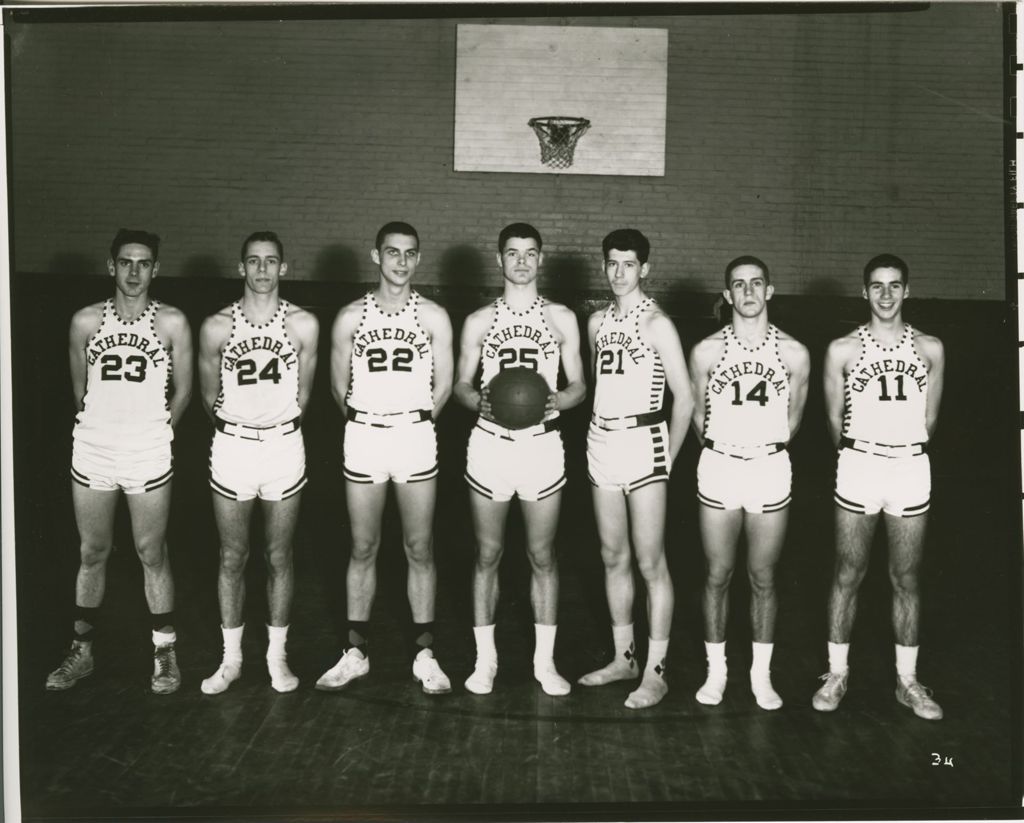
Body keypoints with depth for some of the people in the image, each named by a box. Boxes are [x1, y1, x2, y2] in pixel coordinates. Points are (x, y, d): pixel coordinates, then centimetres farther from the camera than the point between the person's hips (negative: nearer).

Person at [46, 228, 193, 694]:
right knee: (92, 554, 12)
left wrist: (153, 432, 9)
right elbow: (79, 389, 12)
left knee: (152, 554, 5)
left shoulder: (172, 324, -3)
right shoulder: (86, 321, 2)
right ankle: (82, 651, 25)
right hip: (92, 454, 2)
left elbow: (182, 391, 6)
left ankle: (165, 653, 17)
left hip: (148, 458, -2)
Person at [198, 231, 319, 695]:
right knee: (232, 558, 8)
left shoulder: (303, 325, -5)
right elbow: (210, 397, 7)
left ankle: (277, 656, 21)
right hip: (231, 447, 0)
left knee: (279, 557, 9)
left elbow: (302, 394, 5)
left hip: (284, 447, 0)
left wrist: (279, 426, 11)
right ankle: (231, 659, 20)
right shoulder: (217, 327, -5)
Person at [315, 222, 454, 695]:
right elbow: (339, 388, 9)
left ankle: (423, 654, 13)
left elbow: (443, 385, 6)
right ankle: (356, 652, 17)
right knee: (363, 548, 7)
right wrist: (367, 424, 12)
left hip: (416, 438, -1)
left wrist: (415, 423, 10)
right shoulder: (350, 318, 3)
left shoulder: (433, 317, 2)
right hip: (362, 439, 1)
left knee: (419, 549, 4)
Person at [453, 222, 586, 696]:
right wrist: (481, 401, -16)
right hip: (489, 444, 0)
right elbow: (461, 385, 6)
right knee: (487, 555, 6)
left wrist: (557, 401, -16)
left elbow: (578, 386, 6)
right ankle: (485, 659, 17)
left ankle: (544, 661, 15)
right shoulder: (479, 321, 5)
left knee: (542, 556, 5)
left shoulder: (562, 319, 5)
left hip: (542, 444, 0)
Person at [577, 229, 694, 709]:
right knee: (613, 557, 12)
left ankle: (655, 673, 3)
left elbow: (684, 398, -7)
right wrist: (601, 435, 11)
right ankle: (623, 658, 24)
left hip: (642, 441, -6)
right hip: (601, 442, 6)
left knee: (650, 563, -3)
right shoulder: (597, 322, 12)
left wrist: (668, 459, -4)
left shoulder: (656, 324, -7)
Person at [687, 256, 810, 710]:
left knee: (763, 579, 8)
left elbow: (792, 418, 10)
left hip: (771, 470, 0)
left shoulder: (794, 354, -3)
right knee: (717, 576, 7)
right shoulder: (707, 351, -3)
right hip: (718, 469, 0)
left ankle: (761, 674, 20)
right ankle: (716, 671, 20)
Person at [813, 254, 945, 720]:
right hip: (858, 468, -1)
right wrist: (858, 455, 11)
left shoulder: (930, 349, 4)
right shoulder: (843, 350, 0)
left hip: (911, 468, 1)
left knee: (906, 578, 7)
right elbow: (835, 421, 7)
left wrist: (904, 451, 12)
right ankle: (837, 673, 16)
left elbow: (928, 421, 11)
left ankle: (908, 681, 17)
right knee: (848, 574, 5)